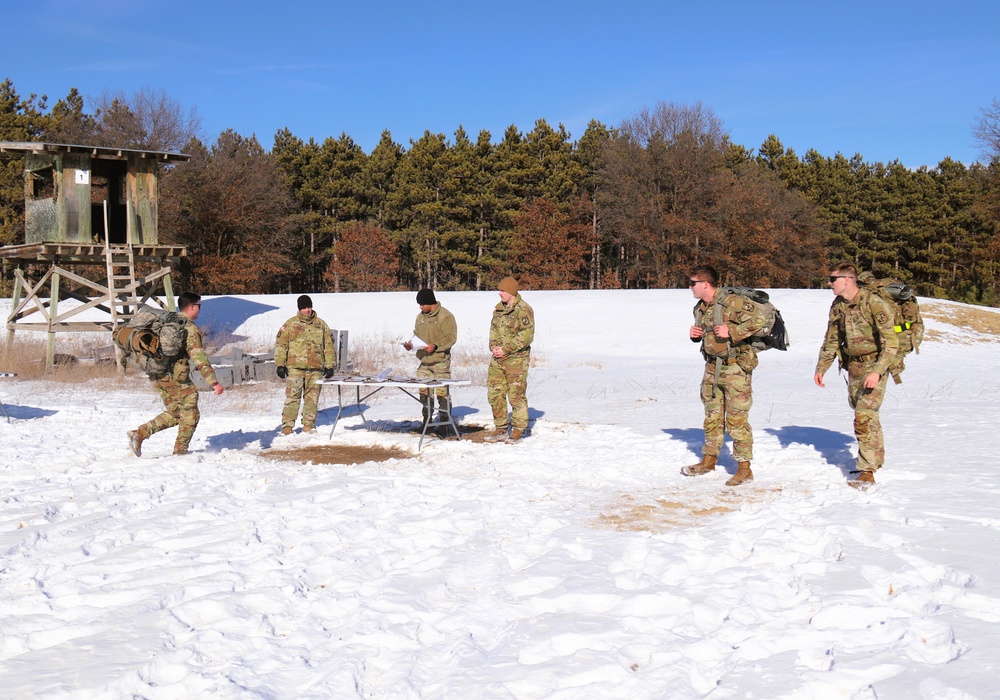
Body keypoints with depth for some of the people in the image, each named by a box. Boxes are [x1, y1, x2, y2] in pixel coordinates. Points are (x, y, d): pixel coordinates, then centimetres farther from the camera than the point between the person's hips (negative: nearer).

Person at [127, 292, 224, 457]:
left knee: (174, 414, 17)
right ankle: (180, 451, 7)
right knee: (190, 414, 7)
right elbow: (198, 356, -20)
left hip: (157, 377, 8)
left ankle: (139, 433, 5)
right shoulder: (190, 327, -11)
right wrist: (213, 382, -23)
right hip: (176, 377, -8)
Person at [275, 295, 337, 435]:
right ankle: (287, 426, -4)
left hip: (315, 368, 3)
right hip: (295, 367, -2)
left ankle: (308, 425, 15)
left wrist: (330, 365, 9)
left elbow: (329, 346, 14)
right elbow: (280, 345, 4)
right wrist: (280, 364, -3)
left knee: (312, 398, 6)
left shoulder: (321, 325, 12)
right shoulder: (290, 324, 5)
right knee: (292, 397, -7)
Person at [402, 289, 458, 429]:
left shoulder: (445, 316, -8)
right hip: (424, 362, 6)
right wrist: (411, 344, 4)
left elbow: (451, 337, -12)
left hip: (440, 361, -6)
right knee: (424, 391, 6)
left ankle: (445, 420, 7)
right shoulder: (420, 317, 14)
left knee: (442, 391, -3)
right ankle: (427, 420, 17)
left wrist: (435, 346, -22)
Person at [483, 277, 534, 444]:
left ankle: (518, 430, 9)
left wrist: (506, 349, -16)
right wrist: (493, 346, 1)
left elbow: (527, 336, -16)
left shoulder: (523, 310, -11)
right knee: (495, 394, 9)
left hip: (516, 359, -8)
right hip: (497, 360, 8)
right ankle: (500, 429, 19)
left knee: (516, 395, -2)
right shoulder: (499, 308, 13)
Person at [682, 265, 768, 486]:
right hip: (712, 367, 8)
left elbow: (760, 318, -24)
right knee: (712, 416, 16)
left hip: (736, 367, -8)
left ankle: (744, 469, 4)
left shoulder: (732, 302, -18)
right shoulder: (700, 308, 9)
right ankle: (709, 460, 30)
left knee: (736, 419, -5)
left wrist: (732, 331, -26)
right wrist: (694, 335, 3)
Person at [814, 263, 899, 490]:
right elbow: (831, 340, 15)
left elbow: (891, 342, -20)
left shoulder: (874, 304, -19)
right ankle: (876, 460, 33)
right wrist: (821, 368, 9)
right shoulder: (838, 305, 5)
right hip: (853, 366, 7)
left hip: (874, 366, -7)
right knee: (862, 414, 15)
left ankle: (867, 472, -12)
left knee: (864, 416, -16)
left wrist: (877, 371, -29)